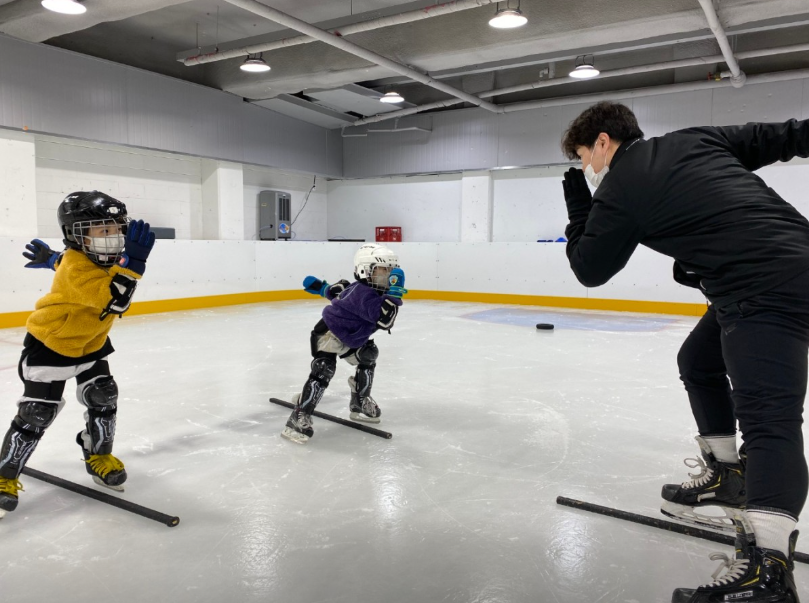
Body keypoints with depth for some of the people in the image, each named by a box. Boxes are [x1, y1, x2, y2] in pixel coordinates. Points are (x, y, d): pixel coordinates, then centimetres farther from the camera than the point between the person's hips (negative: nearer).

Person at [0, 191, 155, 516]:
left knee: (103, 397, 5)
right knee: (36, 414, -5)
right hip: (50, 343, -8)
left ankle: (98, 456, 25)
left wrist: (52, 259, 33)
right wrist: (132, 261, -56)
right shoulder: (77, 268, -33)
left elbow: (65, 261, 14)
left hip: (89, 343, 8)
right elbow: (115, 301, -47)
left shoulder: (102, 256, -7)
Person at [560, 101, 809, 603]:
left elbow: (588, 269, 4)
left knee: (768, 417, -21)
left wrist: (576, 202, 14)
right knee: (699, 363, 23)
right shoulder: (692, 140, 15)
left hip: (768, 286, -10)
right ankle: (725, 473, 33)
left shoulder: (620, 191, -6)